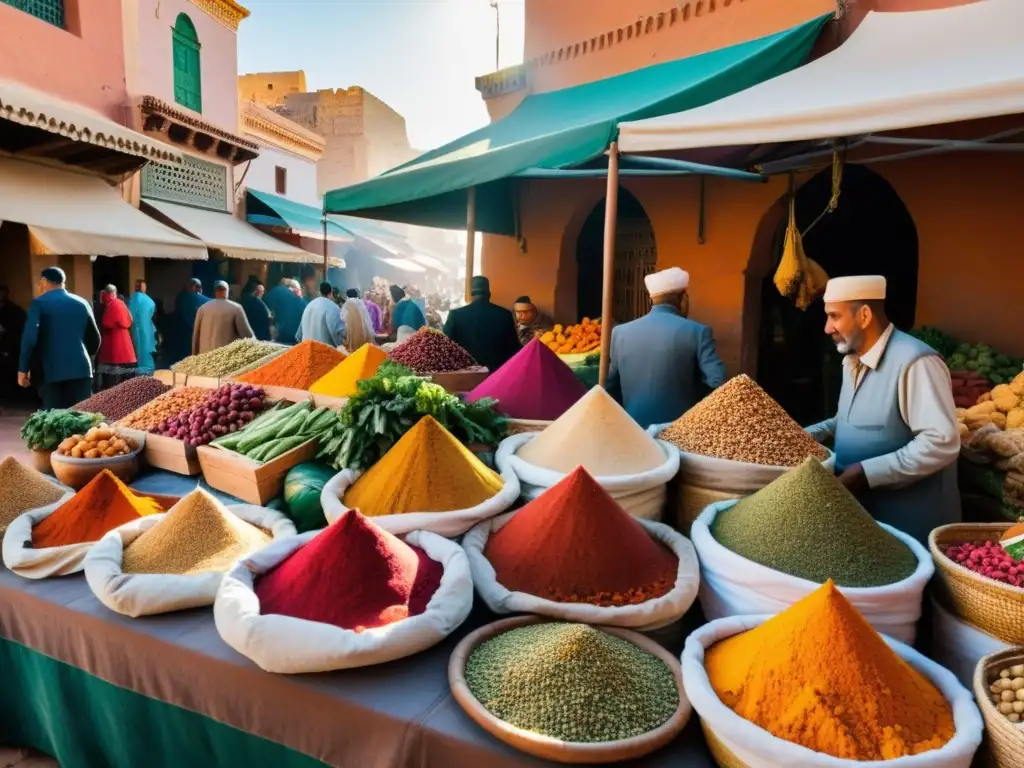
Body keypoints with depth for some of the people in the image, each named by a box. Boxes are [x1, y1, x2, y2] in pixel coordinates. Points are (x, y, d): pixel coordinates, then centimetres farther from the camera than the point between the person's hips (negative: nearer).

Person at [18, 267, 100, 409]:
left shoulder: (39, 303, 0)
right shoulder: (82, 303, 11)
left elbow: (29, 338, -11)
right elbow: (94, 338, 14)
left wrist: (23, 369, -4)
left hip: (50, 371, -3)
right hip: (80, 369, 3)